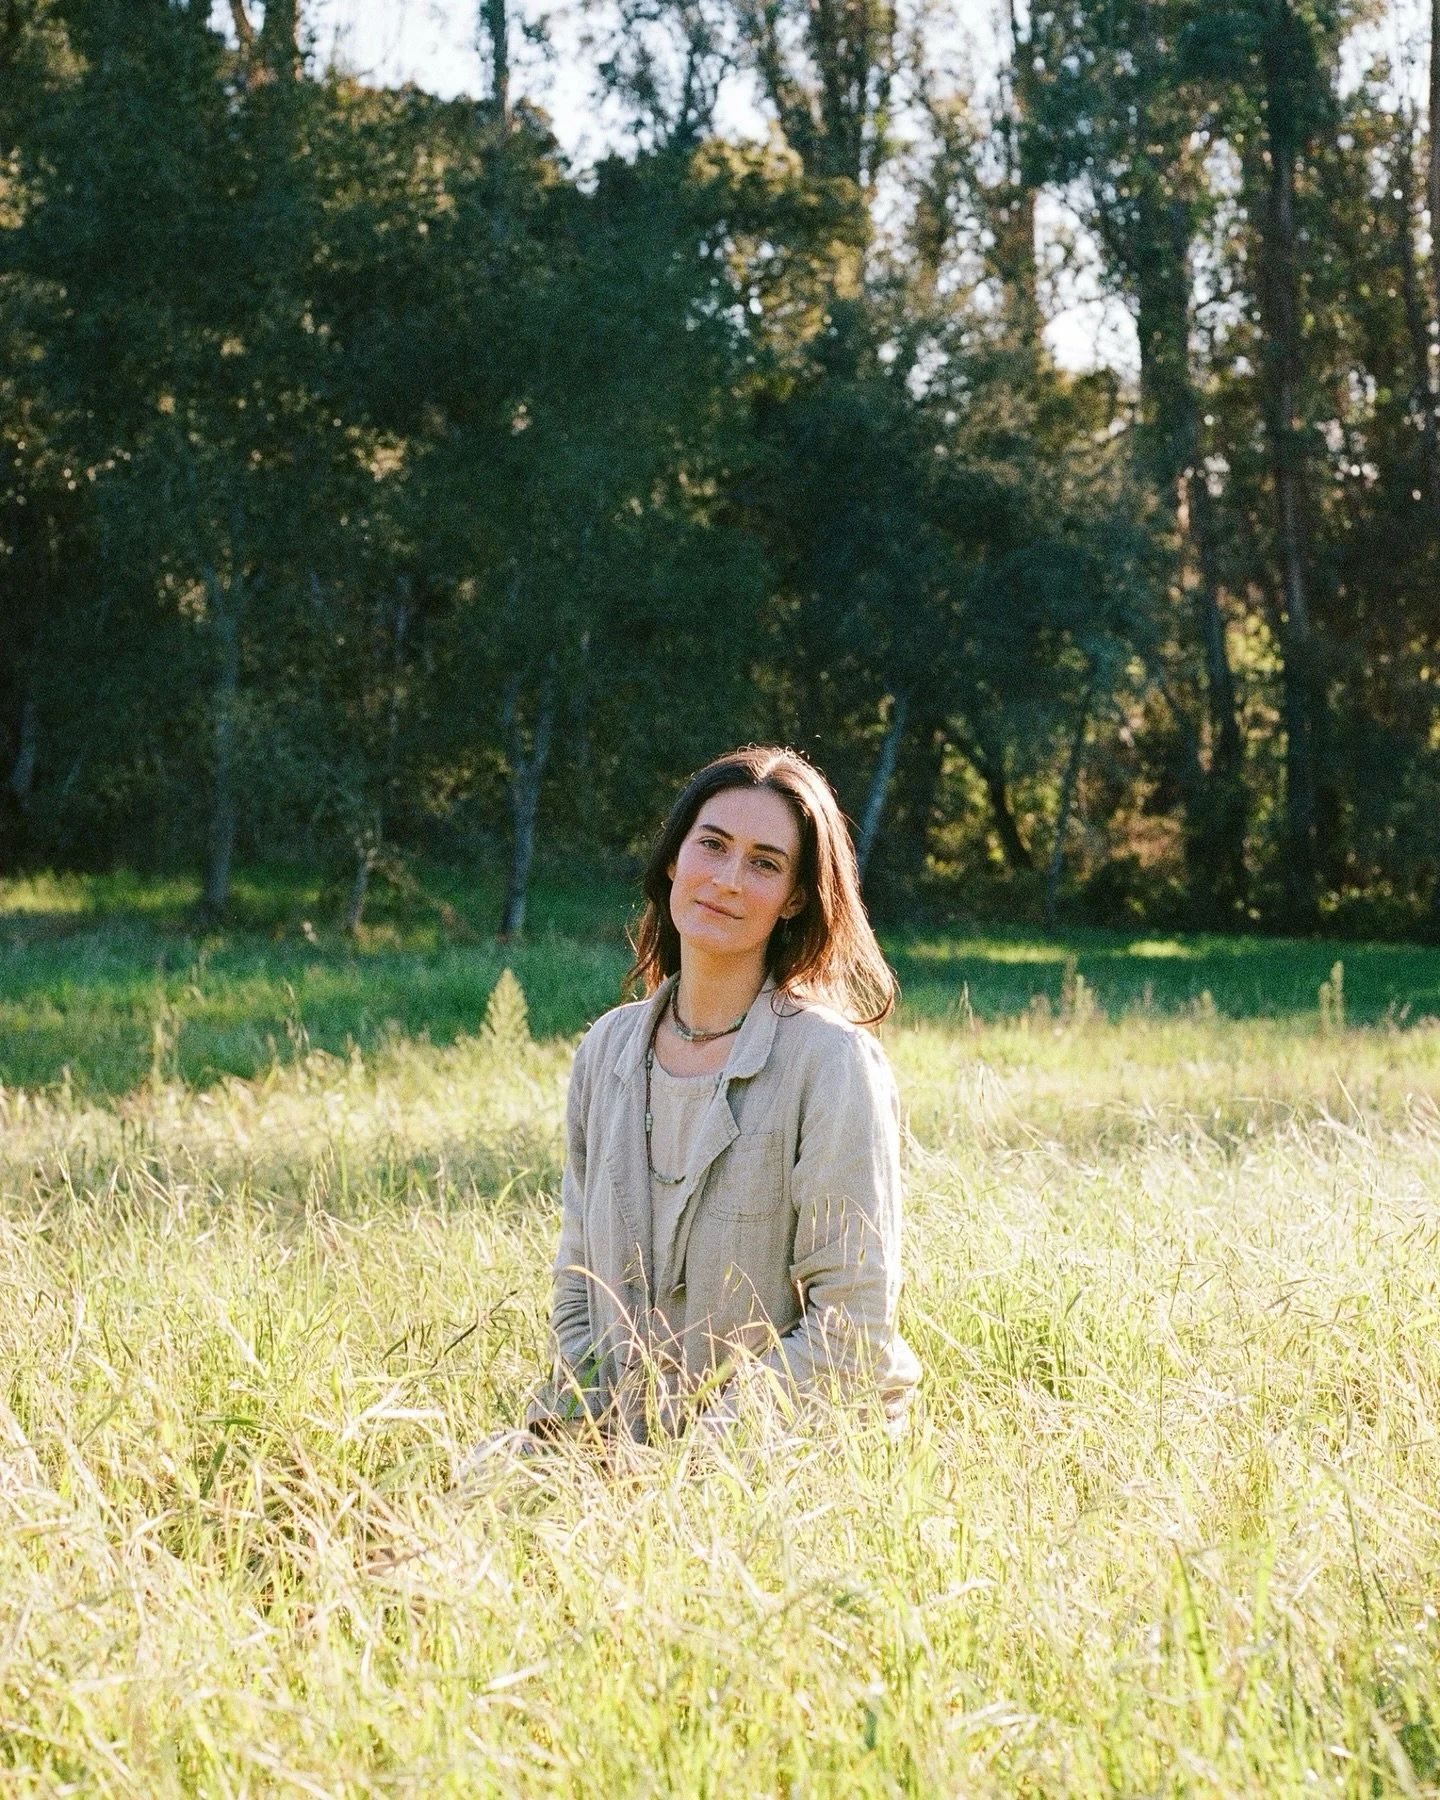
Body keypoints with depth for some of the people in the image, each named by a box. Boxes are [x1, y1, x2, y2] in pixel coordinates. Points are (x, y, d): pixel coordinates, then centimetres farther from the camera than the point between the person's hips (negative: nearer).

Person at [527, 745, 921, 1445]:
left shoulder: (832, 1063, -12)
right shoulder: (609, 1048, 6)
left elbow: (850, 1335, -14)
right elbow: (579, 1282, 12)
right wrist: (579, 1428, -6)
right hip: (620, 1443, 5)